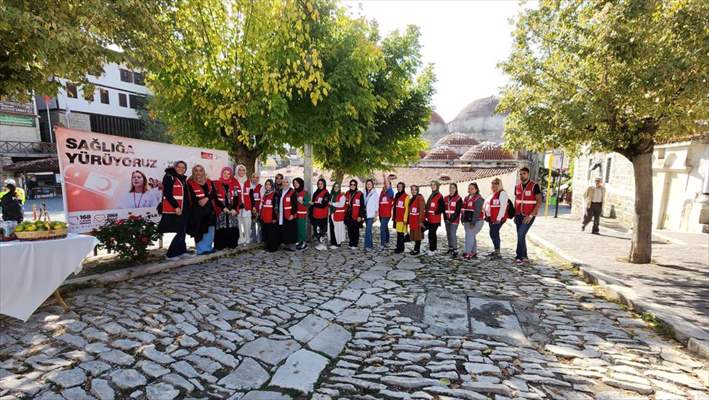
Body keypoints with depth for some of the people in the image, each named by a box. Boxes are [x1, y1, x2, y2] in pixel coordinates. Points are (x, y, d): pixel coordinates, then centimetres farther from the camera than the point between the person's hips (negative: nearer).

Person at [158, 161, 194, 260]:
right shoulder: (169, 177, -6)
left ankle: (182, 251, 20)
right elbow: (167, 193, -16)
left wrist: (188, 207, 10)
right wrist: (176, 206, -21)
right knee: (181, 232, -9)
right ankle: (170, 254, -1)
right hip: (173, 209, -8)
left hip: (184, 209, 8)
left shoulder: (184, 178, 17)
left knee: (182, 231, 11)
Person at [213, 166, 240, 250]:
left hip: (232, 210, 2)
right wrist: (223, 208, -13)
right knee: (221, 228, -5)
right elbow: (215, 198, -4)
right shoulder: (216, 184, 3)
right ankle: (220, 245, 2)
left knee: (232, 228, 1)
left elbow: (236, 197, 4)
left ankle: (231, 244, 10)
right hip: (221, 210, -2)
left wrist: (234, 209, -9)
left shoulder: (233, 184, 11)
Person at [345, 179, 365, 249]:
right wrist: (345, 214, 15)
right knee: (350, 230, 10)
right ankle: (351, 243, 22)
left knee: (355, 230, 2)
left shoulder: (360, 194, -6)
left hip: (356, 216, -5)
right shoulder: (347, 193, 11)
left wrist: (360, 216, -13)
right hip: (348, 215, 5)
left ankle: (354, 244, 12)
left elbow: (362, 206, -8)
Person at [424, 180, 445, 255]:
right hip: (429, 219, 8)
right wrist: (426, 214, 13)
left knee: (431, 234, -3)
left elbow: (442, 208, -17)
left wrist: (435, 212, -13)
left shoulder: (439, 196, -11)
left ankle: (432, 249, 6)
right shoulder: (431, 196, 15)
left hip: (435, 219, -8)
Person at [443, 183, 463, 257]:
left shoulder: (458, 199, -6)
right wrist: (445, 217, -1)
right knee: (448, 234, 13)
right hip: (447, 220, 6)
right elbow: (444, 209, 12)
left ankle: (455, 250, -7)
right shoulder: (445, 198, 12)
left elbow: (458, 210, -10)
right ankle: (450, 248, 26)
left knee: (453, 234, -13)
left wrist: (452, 218, -15)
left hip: (454, 220, -6)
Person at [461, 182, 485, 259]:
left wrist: (473, 222, -22)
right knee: (472, 236, 13)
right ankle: (474, 253, 22)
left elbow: (477, 212, -18)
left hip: (476, 221, -8)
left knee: (469, 235, -15)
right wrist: (463, 220, 12)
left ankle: (467, 253, -14)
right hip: (467, 221, 8)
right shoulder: (466, 198, 13)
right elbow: (464, 210, 17)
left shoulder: (478, 199, -12)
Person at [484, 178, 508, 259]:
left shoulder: (502, 193, -9)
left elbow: (503, 206, -17)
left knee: (494, 234, -10)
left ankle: (498, 253, -4)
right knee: (493, 234, 14)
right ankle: (496, 251, 25)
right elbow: (487, 205, 23)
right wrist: (486, 215, 17)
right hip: (491, 218, 9)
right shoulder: (492, 194, 18)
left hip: (498, 219, -9)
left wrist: (499, 218, -21)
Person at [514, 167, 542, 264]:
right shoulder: (517, 187, 8)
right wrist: (515, 215, 9)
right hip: (519, 215, 6)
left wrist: (530, 216, -17)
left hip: (529, 216, -6)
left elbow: (539, 202, -12)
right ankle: (525, 257, 20)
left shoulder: (534, 186, -9)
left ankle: (519, 256, -6)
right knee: (521, 236, 9)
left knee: (521, 234, -15)